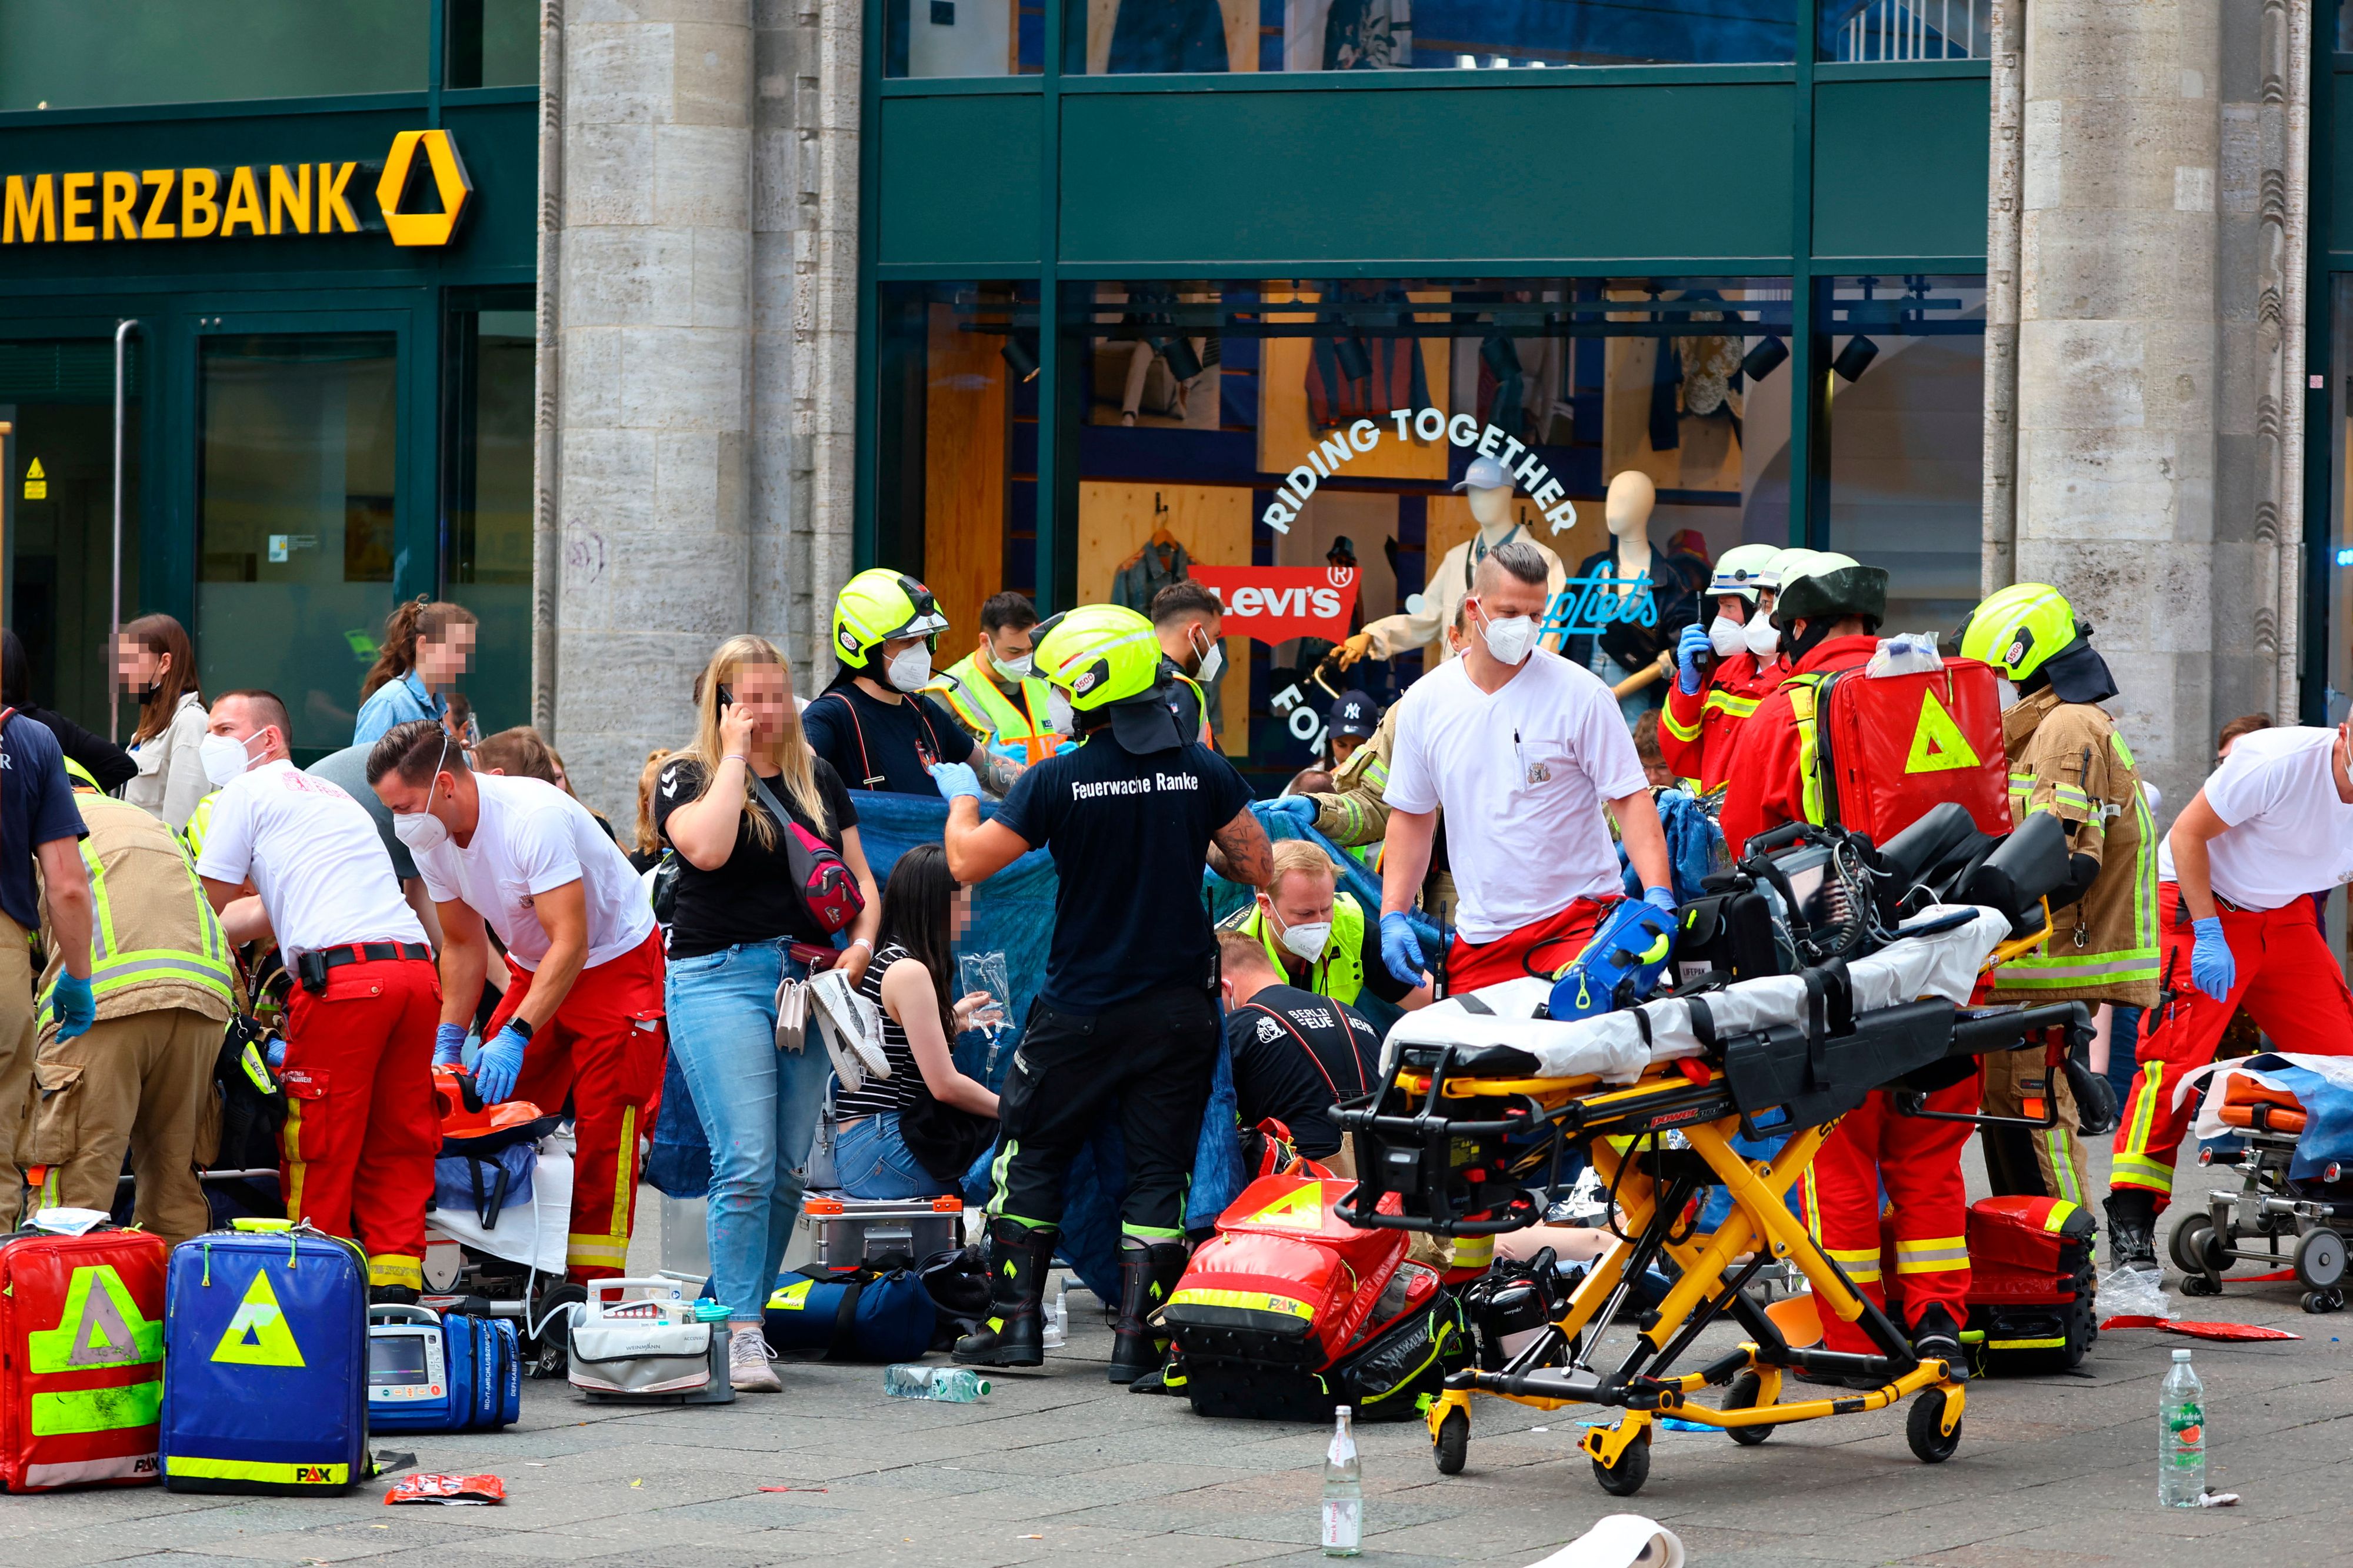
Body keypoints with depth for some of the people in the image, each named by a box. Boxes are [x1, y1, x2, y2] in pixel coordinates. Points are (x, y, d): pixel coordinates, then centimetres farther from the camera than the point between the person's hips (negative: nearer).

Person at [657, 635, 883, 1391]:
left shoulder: (817, 777, 15)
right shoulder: (688, 776, 0)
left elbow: (860, 876, 20)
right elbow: (708, 847, -21)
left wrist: (862, 942, 0)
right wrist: (734, 755, -12)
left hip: (806, 981, 5)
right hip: (720, 978, -5)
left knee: (790, 1169, 6)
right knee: (746, 1164, -14)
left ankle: (752, 1310, 16)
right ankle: (740, 1331, -12)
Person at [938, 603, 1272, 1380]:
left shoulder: (1057, 782, -12)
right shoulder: (1203, 769, -4)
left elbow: (966, 862, -6)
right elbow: (1258, 868, 3)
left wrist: (962, 799, 14)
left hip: (1080, 1010, -2)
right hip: (1177, 1008, 2)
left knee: (1032, 1156, 12)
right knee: (1158, 1170, 6)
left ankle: (1014, 1321, 11)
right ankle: (1138, 1337, 2)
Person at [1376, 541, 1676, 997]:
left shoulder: (1580, 694, -4)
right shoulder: (1424, 703, 6)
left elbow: (1630, 799, -6)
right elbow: (1412, 816, 15)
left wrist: (1658, 894, -19)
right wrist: (1393, 916, 6)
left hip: (1578, 920, -4)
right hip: (1479, 938, 4)